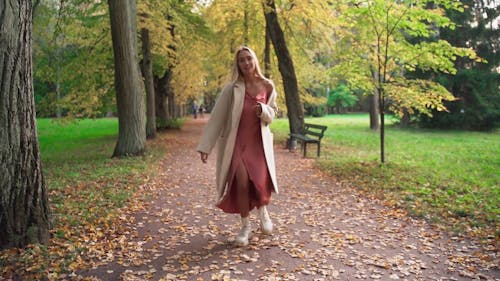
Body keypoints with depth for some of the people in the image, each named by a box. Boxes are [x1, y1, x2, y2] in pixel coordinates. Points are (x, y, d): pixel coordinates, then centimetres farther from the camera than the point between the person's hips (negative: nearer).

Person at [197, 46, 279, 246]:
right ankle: (245, 227, 13)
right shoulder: (232, 88, -7)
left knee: (261, 182, -8)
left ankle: (263, 211, 27)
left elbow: (272, 115, 11)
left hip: (259, 142, 2)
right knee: (242, 183, -9)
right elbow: (217, 116, -7)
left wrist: (263, 110, -14)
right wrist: (205, 145, -10)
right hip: (237, 142, -2)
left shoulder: (267, 86, 1)